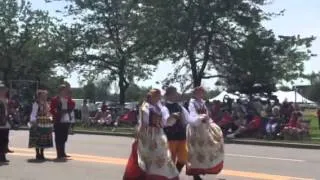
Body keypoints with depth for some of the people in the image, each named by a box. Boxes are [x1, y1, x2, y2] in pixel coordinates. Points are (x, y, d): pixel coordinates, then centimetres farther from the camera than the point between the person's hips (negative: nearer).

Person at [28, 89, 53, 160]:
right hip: (38, 124, -7)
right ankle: (37, 154, 6)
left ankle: (42, 154, 18)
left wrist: (50, 118, 3)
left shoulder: (46, 104, 14)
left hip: (46, 124, 7)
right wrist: (33, 122, -18)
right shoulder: (36, 104, -7)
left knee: (44, 140, 10)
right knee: (37, 140, -2)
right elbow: (33, 114, -11)